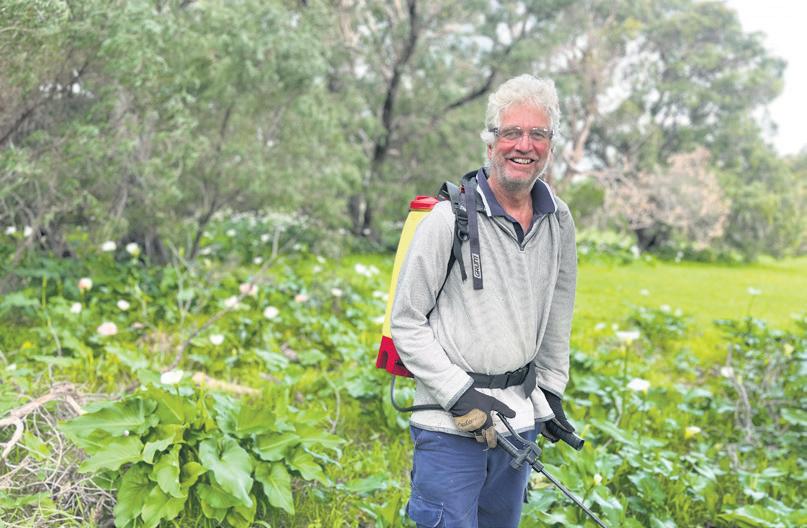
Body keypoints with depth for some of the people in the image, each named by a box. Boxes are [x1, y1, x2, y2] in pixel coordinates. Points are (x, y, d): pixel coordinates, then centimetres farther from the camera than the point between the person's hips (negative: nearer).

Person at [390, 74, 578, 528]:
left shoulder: (558, 222, 4)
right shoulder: (451, 218, -13)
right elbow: (406, 323, -9)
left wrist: (553, 389, 17)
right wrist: (459, 395, -15)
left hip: (521, 418, 6)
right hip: (450, 426, -6)